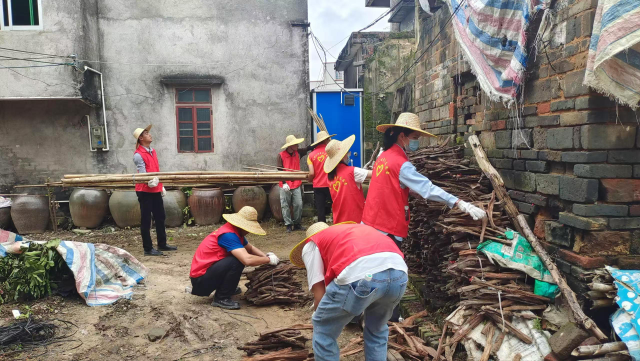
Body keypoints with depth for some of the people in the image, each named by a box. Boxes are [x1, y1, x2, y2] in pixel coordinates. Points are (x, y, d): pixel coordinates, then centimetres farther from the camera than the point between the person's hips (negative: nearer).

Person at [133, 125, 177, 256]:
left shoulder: (153, 151, 12)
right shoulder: (138, 155, -13)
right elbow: (142, 172, -22)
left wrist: (161, 186, 17)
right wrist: (149, 182, -38)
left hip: (156, 190, 9)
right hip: (144, 191, -9)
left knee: (160, 217, 15)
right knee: (146, 220, 0)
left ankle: (162, 244, 27)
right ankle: (148, 248, 8)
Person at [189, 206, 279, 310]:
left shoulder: (235, 232, 4)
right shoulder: (228, 235, -25)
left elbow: (250, 248, 19)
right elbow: (248, 260, -34)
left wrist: (265, 256, 0)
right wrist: (268, 260, -19)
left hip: (207, 271, 10)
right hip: (200, 280, -10)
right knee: (238, 261, -24)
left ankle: (226, 287, 20)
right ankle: (221, 298, -11)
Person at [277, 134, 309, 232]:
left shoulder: (298, 152, 6)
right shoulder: (281, 155, -6)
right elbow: (280, 171, -8)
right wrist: (284, 183, -16)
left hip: (297, 184, 4)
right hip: (285, 186, -4)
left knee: (298, 205, 2)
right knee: (285, 206, 0)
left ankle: (297, 224, 14)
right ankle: (288, 225, 10)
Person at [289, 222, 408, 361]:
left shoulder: (311, 245, 27)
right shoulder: (357, 229, 41)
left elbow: (319, 296, 18)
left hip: (360, 275, -6)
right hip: (399, 272, 6)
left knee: (323, 330, 23)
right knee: (377, 329, 35)